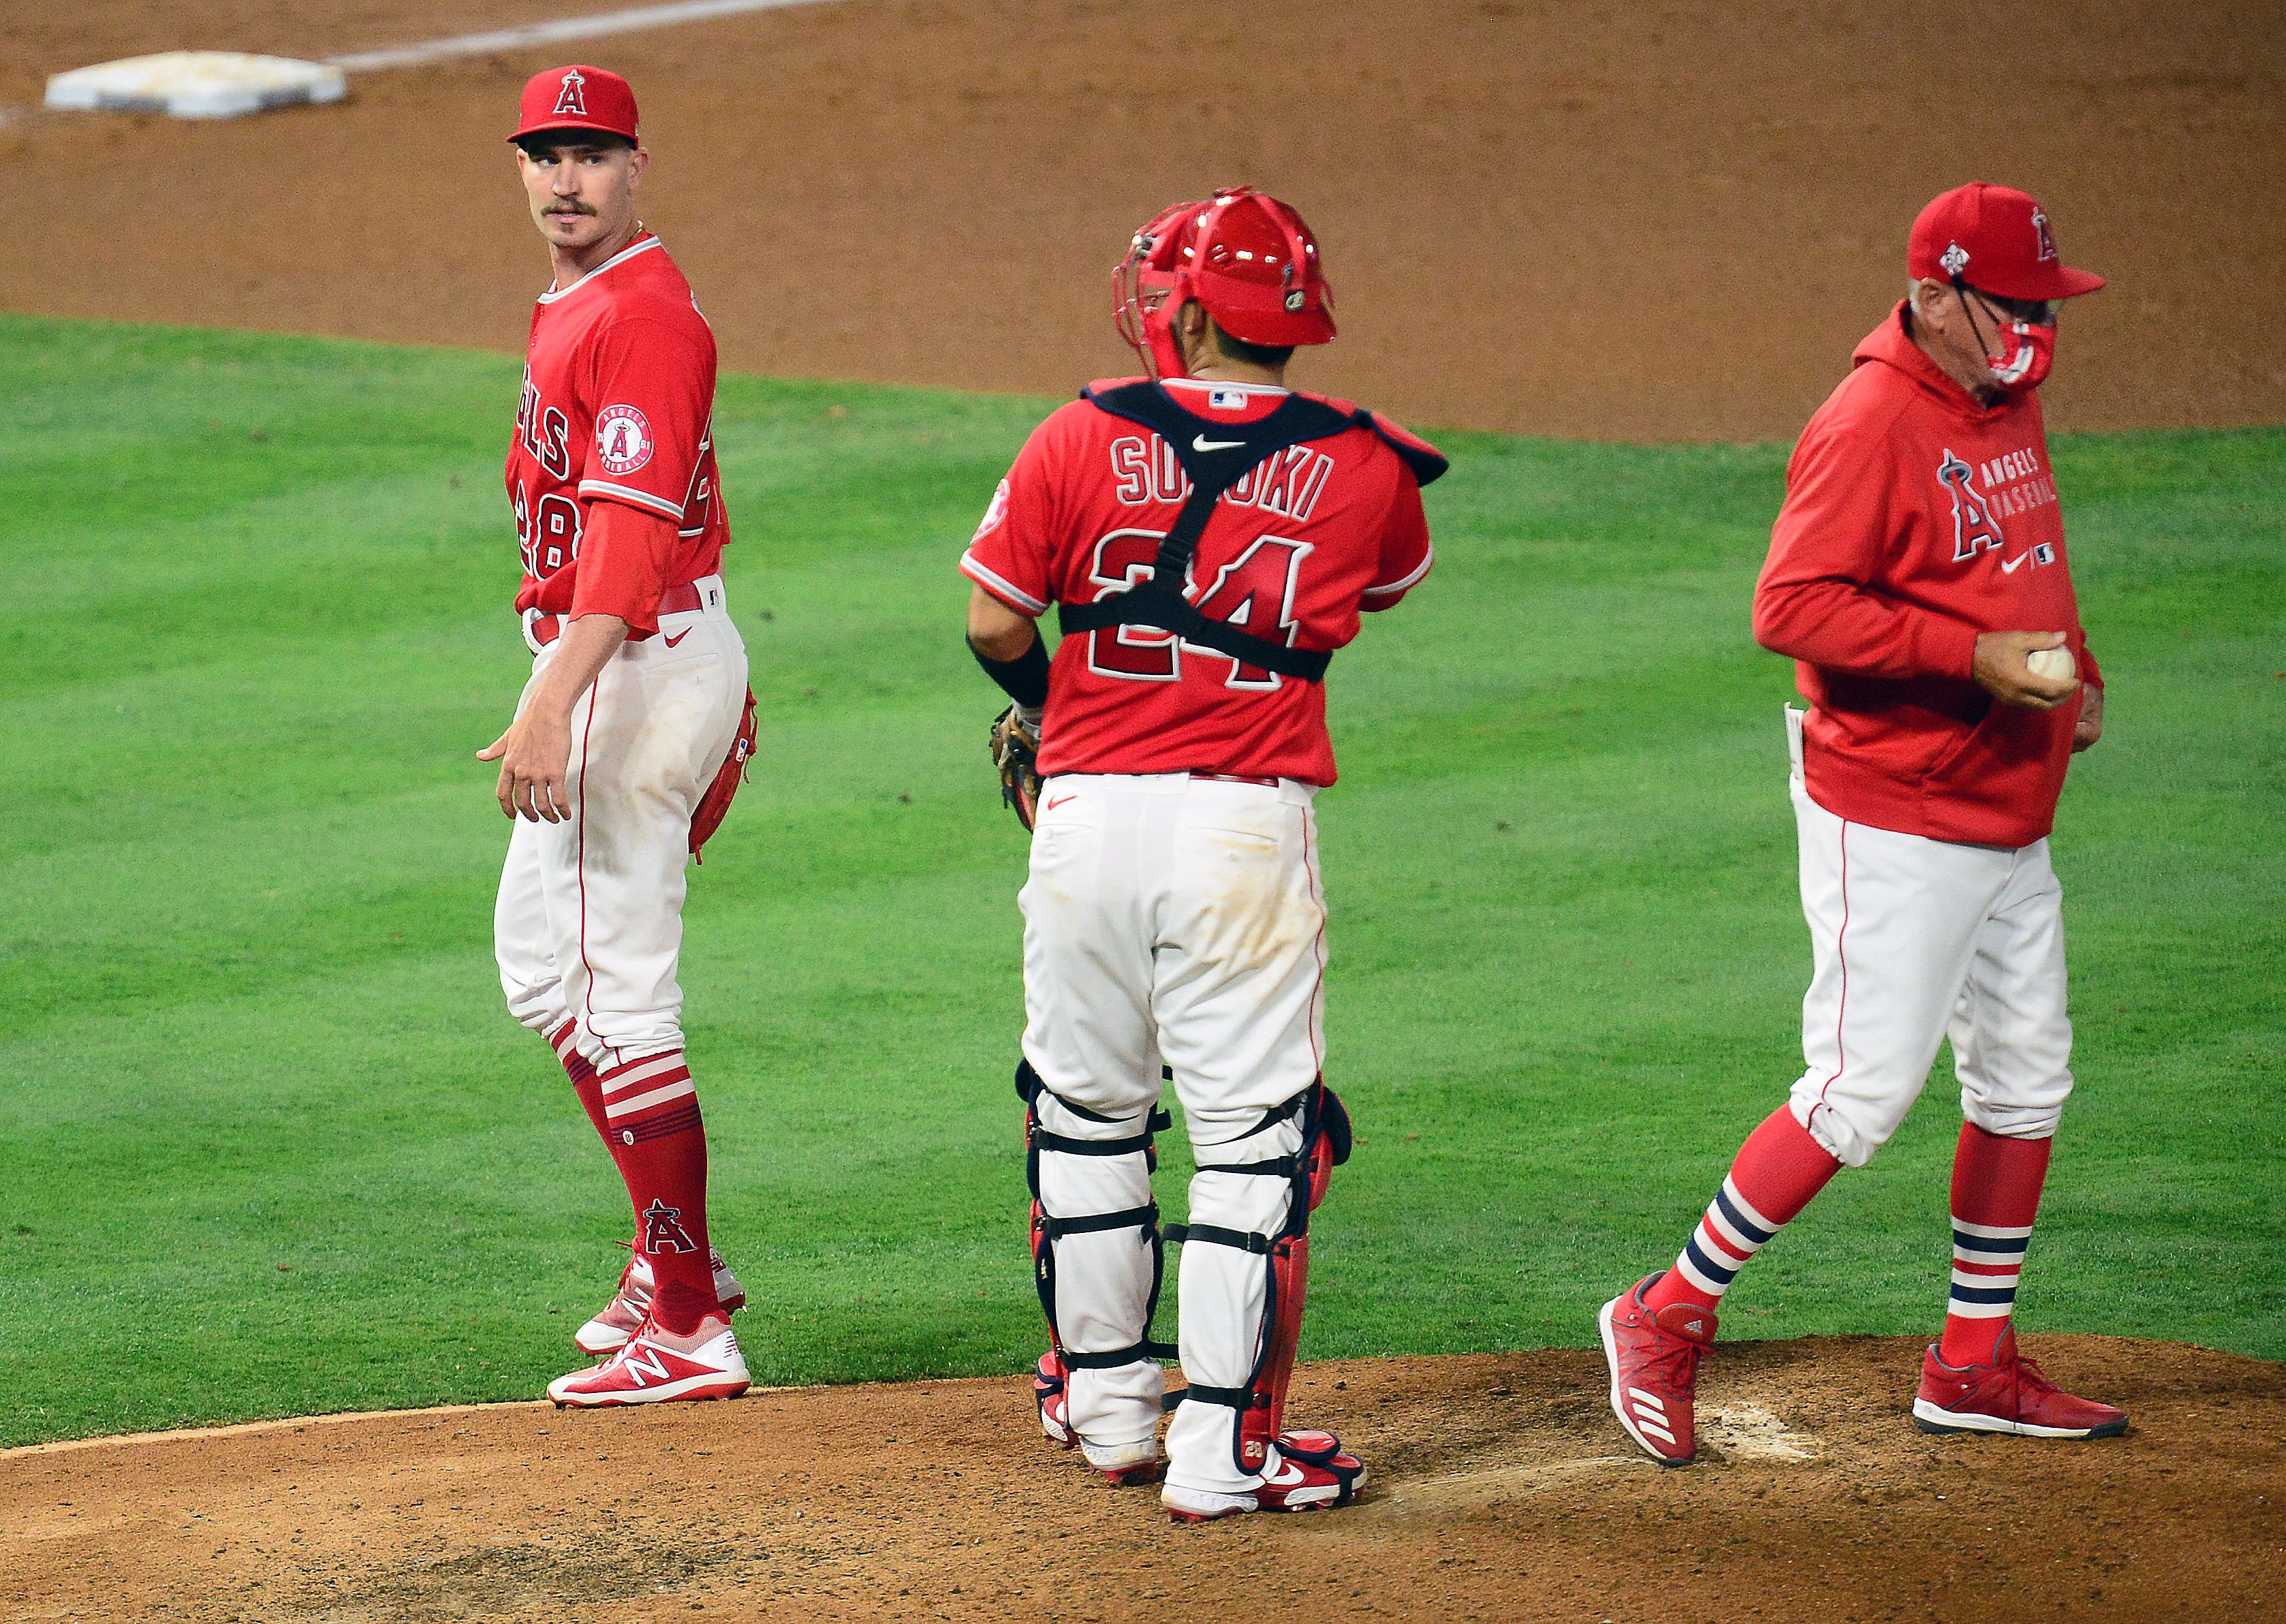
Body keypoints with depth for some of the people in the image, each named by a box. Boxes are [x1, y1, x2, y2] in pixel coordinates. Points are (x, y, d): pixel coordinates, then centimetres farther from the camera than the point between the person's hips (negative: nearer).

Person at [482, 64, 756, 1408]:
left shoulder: (642, 316, -17)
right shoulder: (574, 310, 17)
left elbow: (631, 531, -28)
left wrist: (552, 706, -36)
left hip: (639, 667, -11)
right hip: (616, 671, 11)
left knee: (619, 996, -10)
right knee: (542, 964, 18)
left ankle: (689, 1326, -8)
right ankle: (679, 1255, 24)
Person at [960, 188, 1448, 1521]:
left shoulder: (1084, 439, -2)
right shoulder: (1360, 467, 0)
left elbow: (995, 624, 2)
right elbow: (1395, 581, 21)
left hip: (1089, 806, 1)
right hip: (1248, 823, -1)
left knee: (1086, 1111, 17)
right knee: (1255, 1133, 3)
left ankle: (1107, 1401, 28)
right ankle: (1223, 1446, 1)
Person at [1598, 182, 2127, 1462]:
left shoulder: (2010, 403, 10)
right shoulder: (1869, 428, -19)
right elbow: (1794, 607, -25)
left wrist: (2071, 666, 10)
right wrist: (1975, 657, -28)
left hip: (2010, 820, 9)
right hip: (1894, 825, -9)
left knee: (2027, 1088, 12)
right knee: (1864, 1093, -10)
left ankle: (1975, 1367, 23)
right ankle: (1668, 1320, 3)